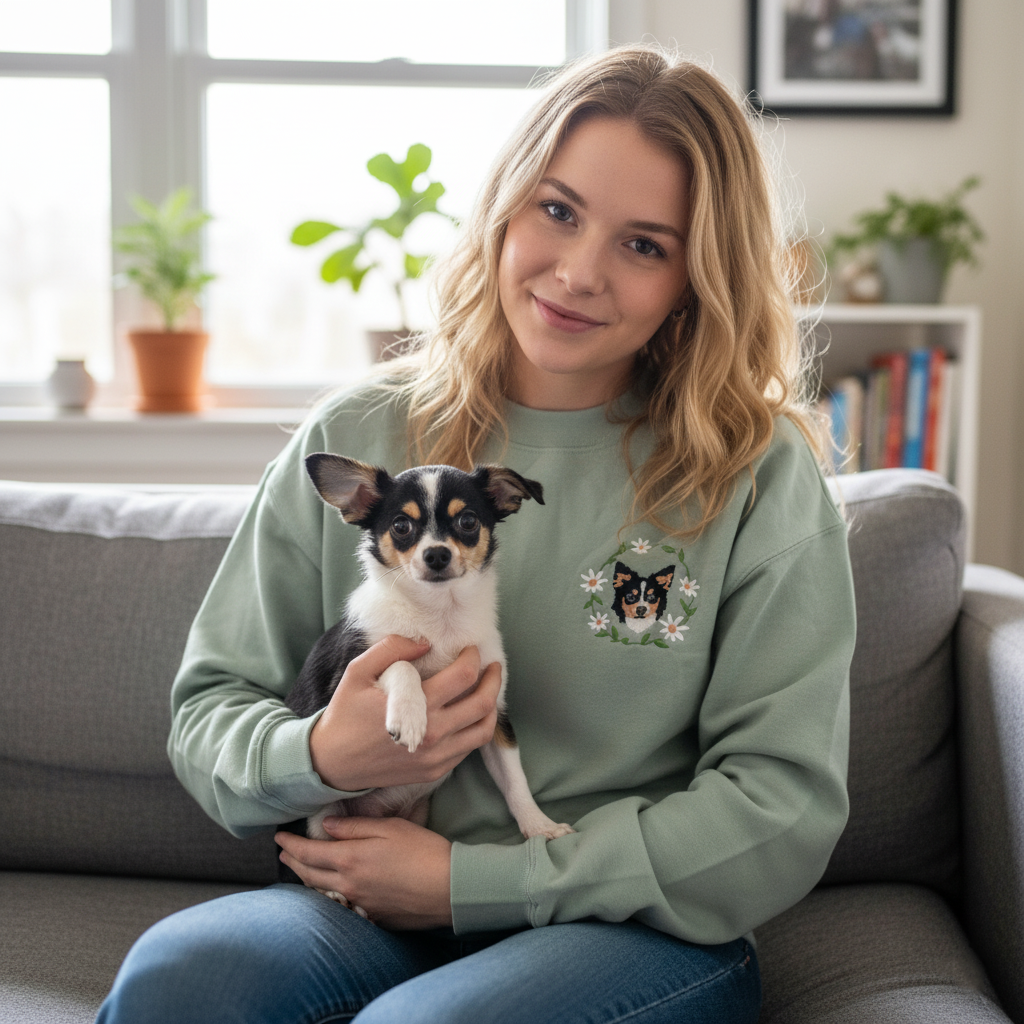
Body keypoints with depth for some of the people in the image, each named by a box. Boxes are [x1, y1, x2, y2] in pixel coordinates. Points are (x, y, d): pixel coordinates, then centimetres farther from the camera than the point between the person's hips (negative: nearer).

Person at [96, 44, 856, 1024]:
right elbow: (209, 711, 8)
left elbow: (785, 807, -8)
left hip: (645, 932, -2)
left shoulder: (759, 475, -4)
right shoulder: (353, 442, 3)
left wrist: (472, 880, -12)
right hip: (368, 905, 3)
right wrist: (314, 758, -16)